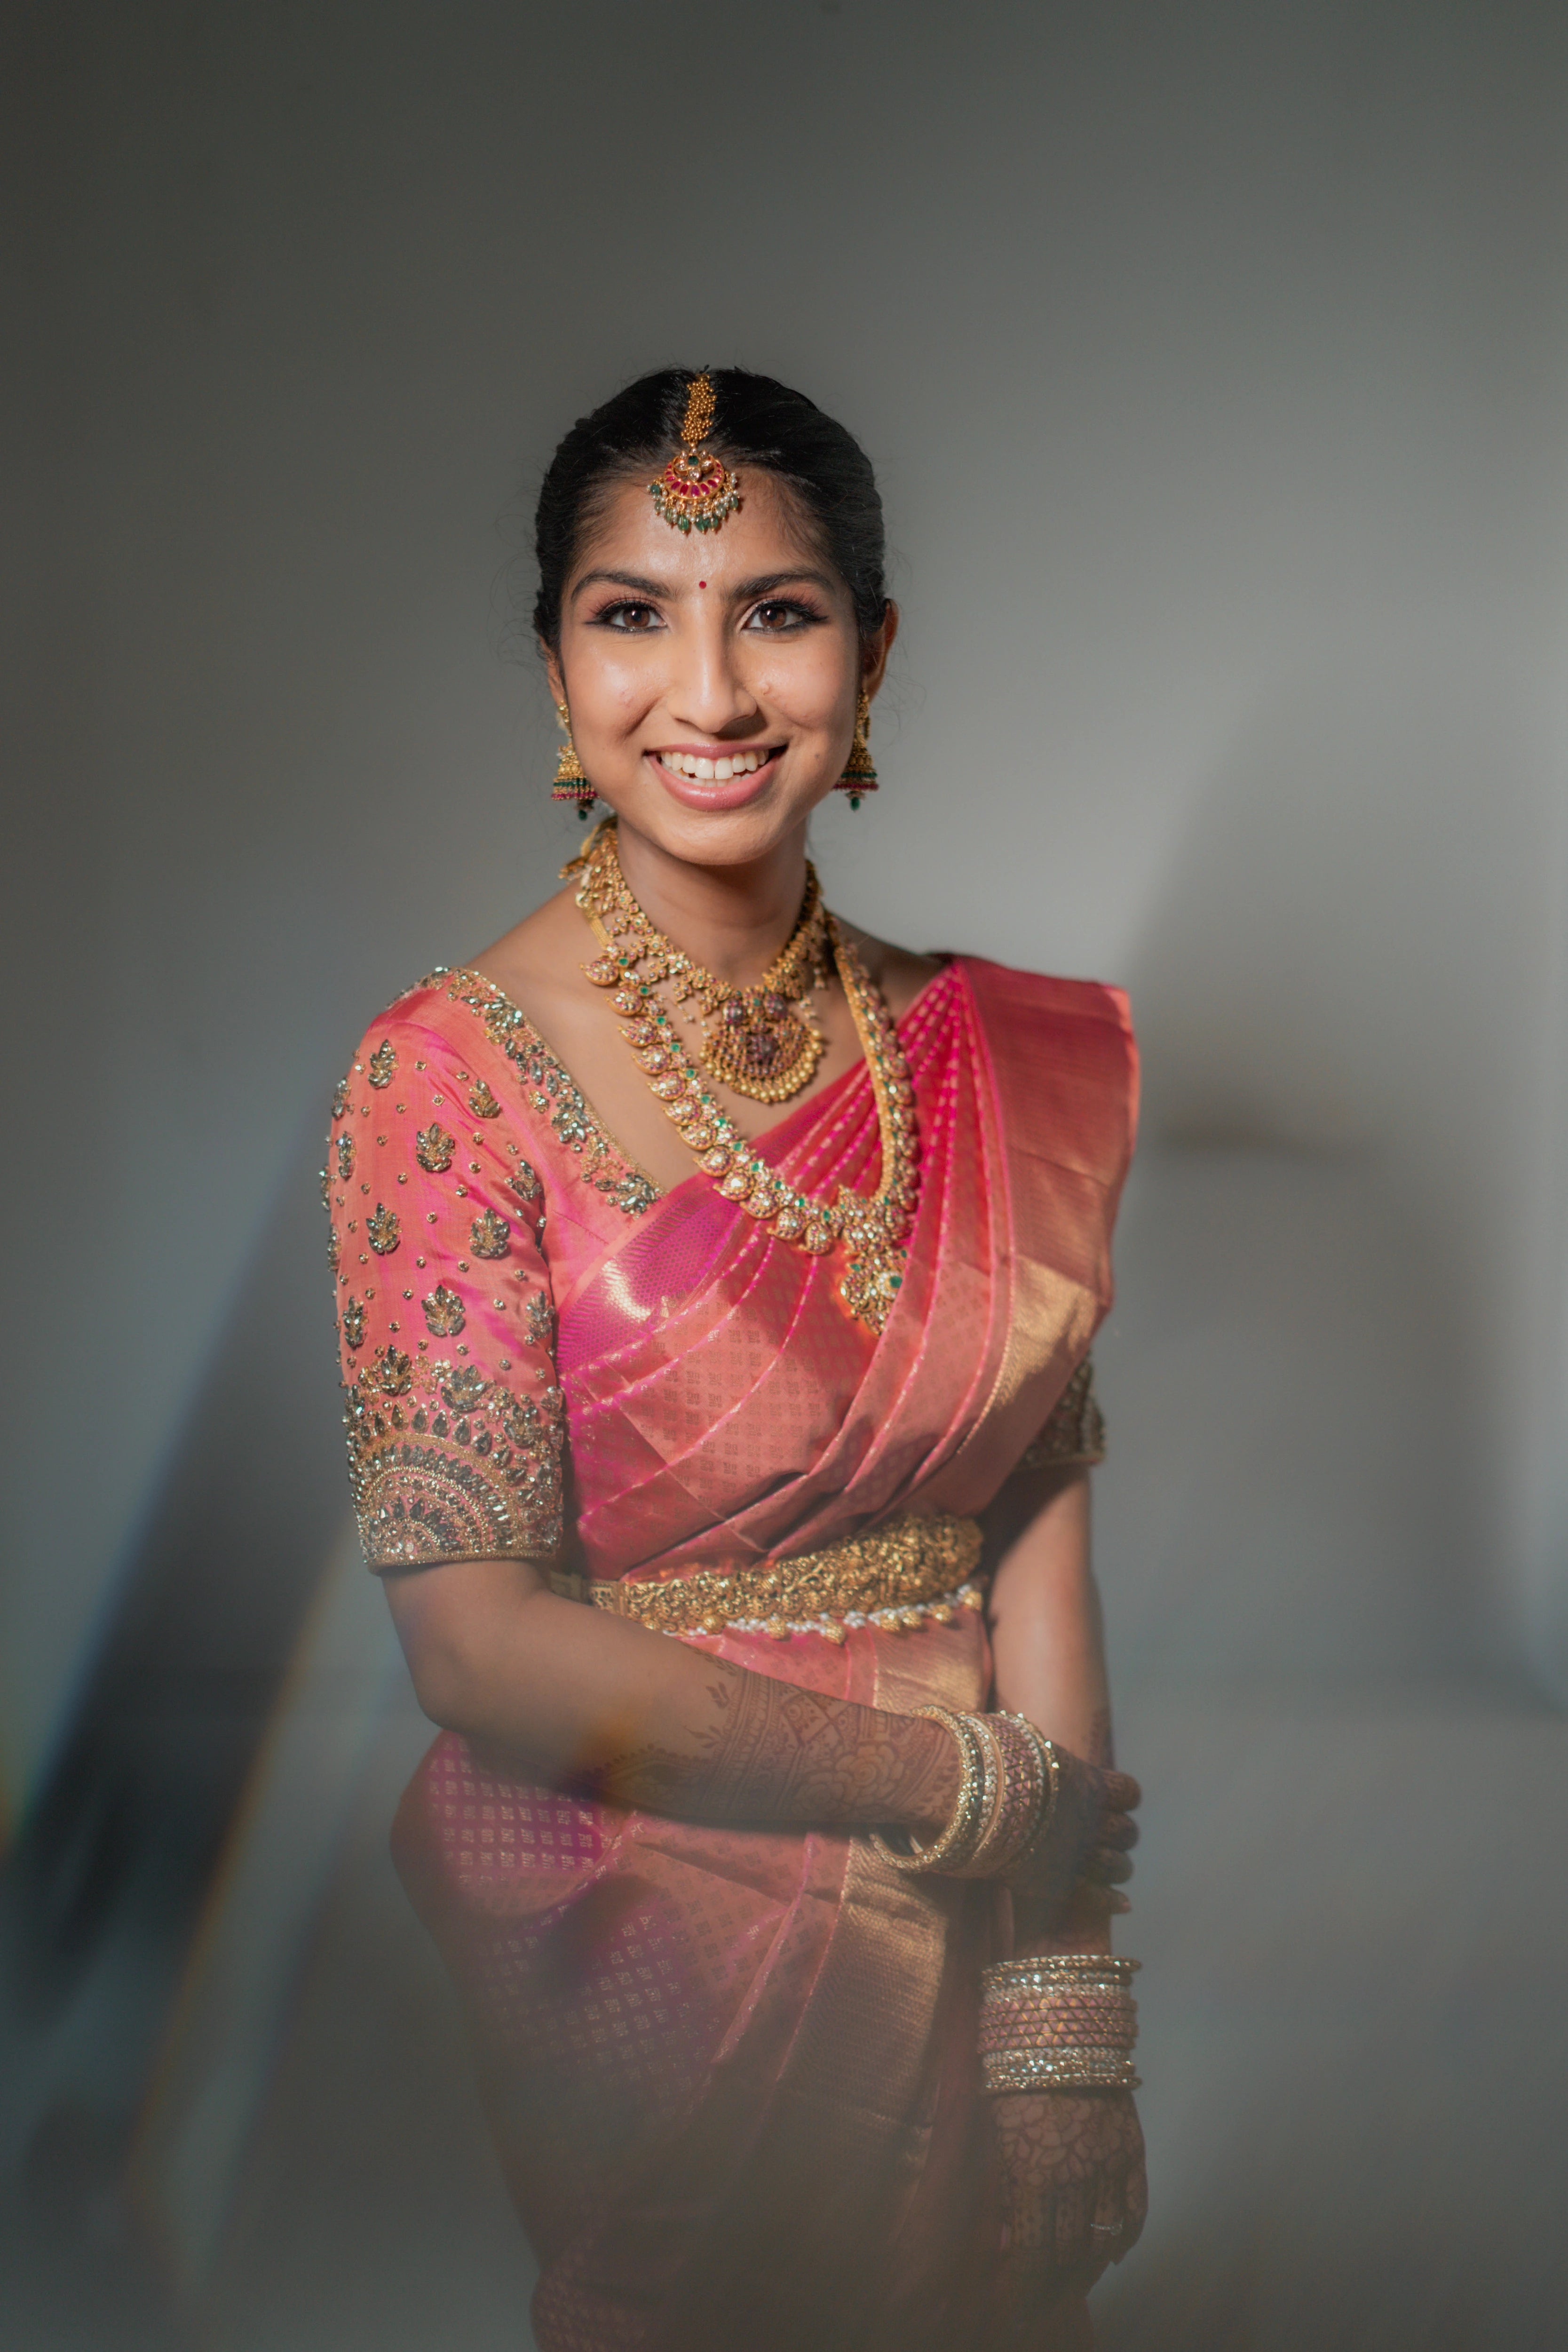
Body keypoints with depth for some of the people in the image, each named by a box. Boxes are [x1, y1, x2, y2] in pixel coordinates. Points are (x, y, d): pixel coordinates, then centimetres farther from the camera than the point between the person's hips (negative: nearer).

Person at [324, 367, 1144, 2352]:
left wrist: (1062, 2008, -10)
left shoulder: (1002, 1061, -1)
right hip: (650, 1947, -4)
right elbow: (478, 1641, -18)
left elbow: (1036, 1521, -3)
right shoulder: (455, 1077, -14)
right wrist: (961, 1782, -14)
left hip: (960, 1945, 4)